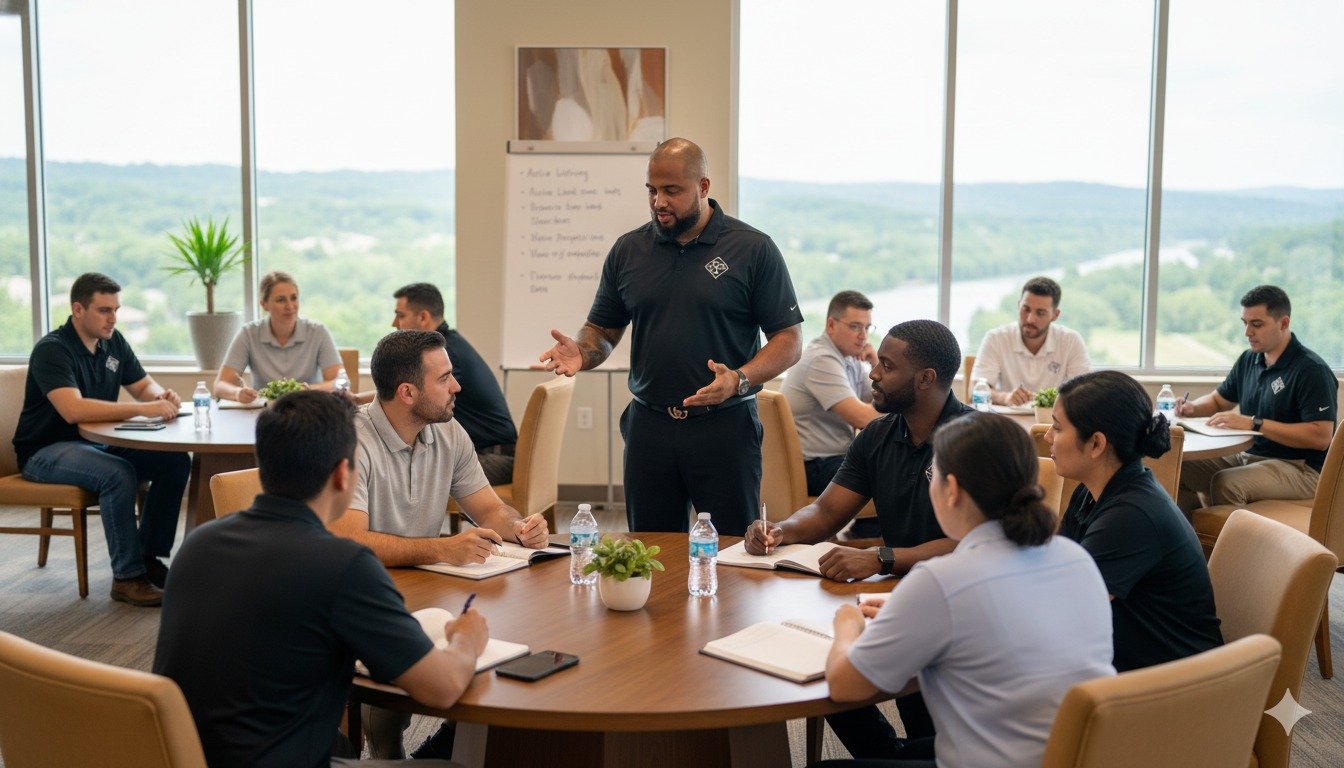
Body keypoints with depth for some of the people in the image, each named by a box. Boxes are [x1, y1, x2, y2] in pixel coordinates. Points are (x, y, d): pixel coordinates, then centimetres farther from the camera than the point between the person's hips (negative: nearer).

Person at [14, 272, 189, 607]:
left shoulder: (113, 341, 5)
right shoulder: (52, 350, -19)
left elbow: (144, 384, 12)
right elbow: (73, 410, -33)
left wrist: (162, 397, -14)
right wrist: (143, 409, -39)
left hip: (96, 443, 7)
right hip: (46, 451, -7)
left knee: (176, 461, -13)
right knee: (118, 473, -35)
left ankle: (149, 558, -4)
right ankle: (127, 577, -25)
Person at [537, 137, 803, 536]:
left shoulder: (754, 249, -3)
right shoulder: (628, 250, 9)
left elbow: (789, 339, -3)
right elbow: (602, 330, 15)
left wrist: (739, 380, -20)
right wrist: (582, 353, -8)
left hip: (725, 425, -3)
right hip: (648, 425, 3)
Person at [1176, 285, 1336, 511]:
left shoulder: (1312, 370, -13)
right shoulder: (1248, 360, 11)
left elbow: (1321, 436, -22)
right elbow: (1218, 400, 26)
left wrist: (1255, 423, -24)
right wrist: (1192, 407, 2)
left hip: (1298, 467, -8)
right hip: (1247, 456, 8)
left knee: (1224, 484, -33)